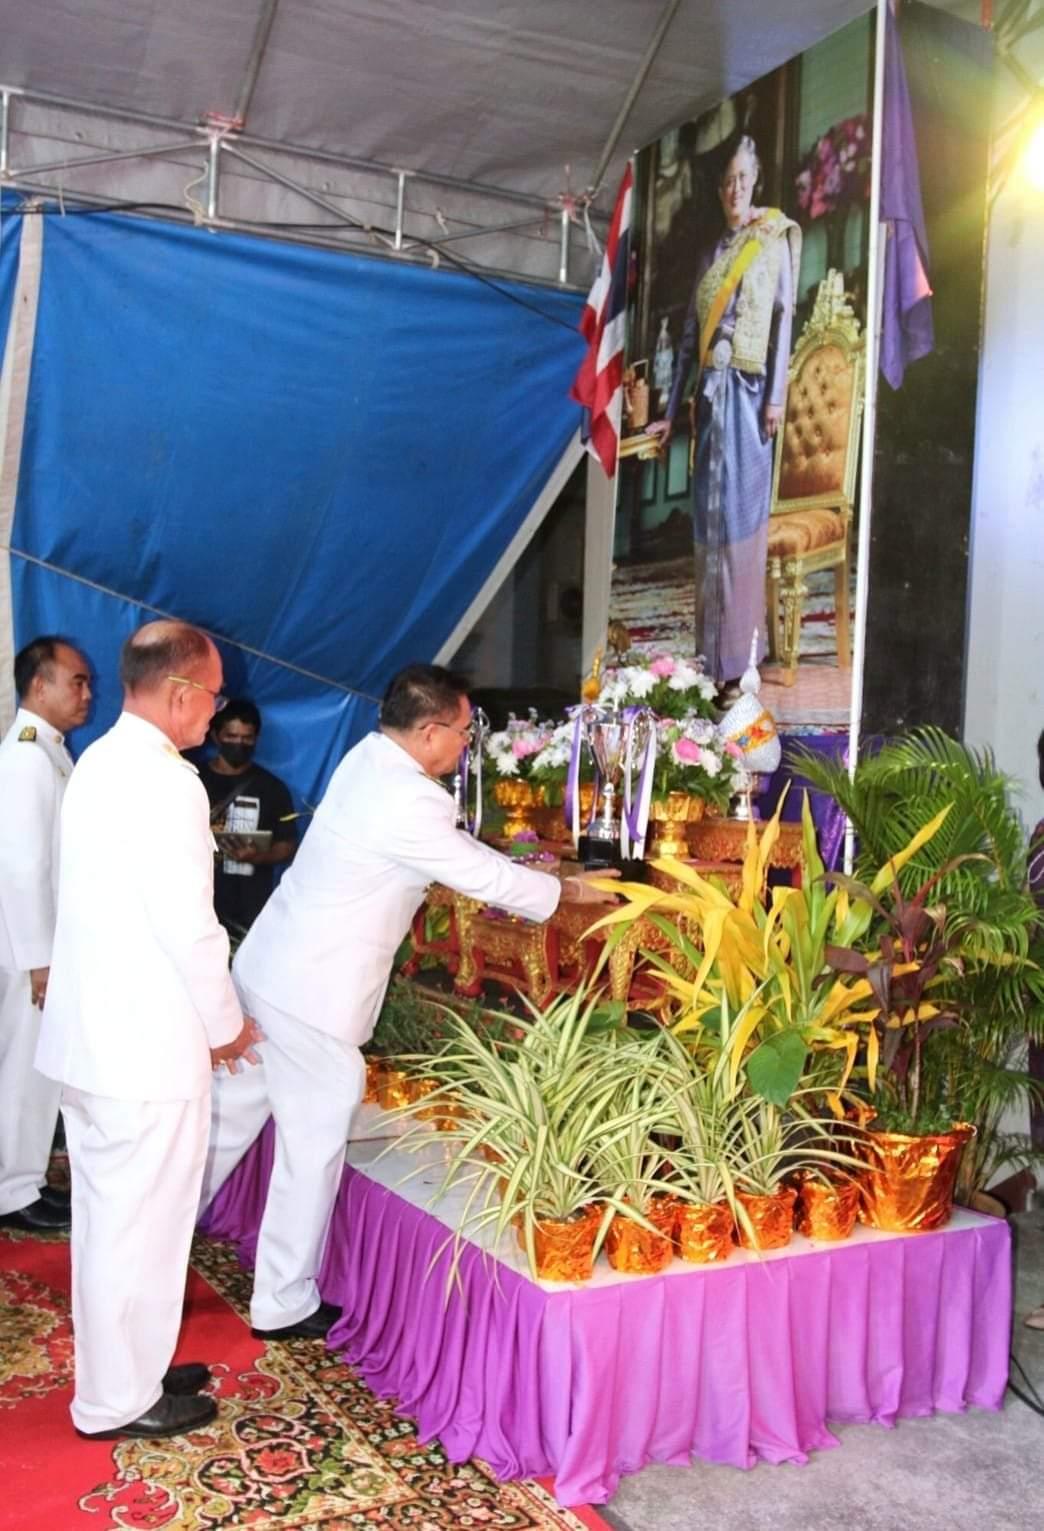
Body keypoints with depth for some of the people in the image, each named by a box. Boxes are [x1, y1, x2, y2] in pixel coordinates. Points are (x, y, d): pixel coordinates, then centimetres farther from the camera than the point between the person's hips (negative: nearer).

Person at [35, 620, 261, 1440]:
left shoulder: (100, 763, 9)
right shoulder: (165, 780, -21)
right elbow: (189, 926, -22)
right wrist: (226, 1024, -6)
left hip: (93, 1033, 9)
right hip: (147, 1045, -9)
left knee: (110, 1218, 20)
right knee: (142, 1227, 6)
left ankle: (120, 1366, 36)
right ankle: (121, 1399, 21)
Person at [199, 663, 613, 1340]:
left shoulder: (366, 757, 4)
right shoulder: (407, 804, -23)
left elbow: (458, 849, 14)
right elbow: (484, 877, -13)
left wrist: (518, 872, 13)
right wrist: (571, 889, 2)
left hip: (268, 970, 9)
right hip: (315, 996, -9)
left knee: (230, 1119, 20)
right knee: (313, 1147, 6)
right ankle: (284, 1305, 20)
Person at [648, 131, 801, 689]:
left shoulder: (775, 241, 4)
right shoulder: (709, 255, 18)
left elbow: (784, 318, -4)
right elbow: (688, 337, 16)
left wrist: (777, 396, -14)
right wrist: (670, 411, 12)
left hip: (749, 391, -5)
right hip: (710, 393, 5)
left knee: (742, 514, -6)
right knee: (709, 516, 6)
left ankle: (741, 657, -1)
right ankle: (712, 658, 13)